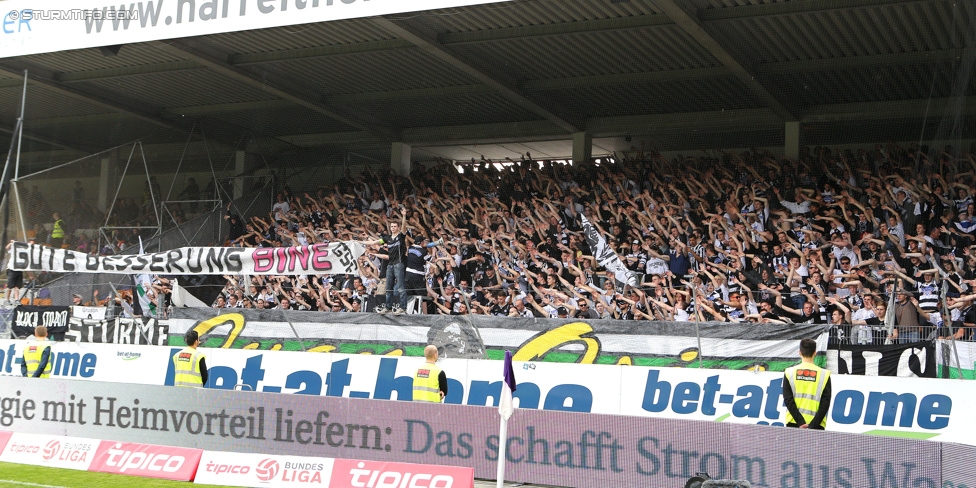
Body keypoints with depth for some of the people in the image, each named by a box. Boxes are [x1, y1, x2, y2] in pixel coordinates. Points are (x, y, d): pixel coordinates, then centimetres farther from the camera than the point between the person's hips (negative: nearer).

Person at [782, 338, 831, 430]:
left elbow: (788, 400, -6)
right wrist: (813, 425, -9)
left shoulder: (789, 372, 1)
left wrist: (800, 422, -8)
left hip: (793, 423, 1)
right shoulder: (824, 374, 0)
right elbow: (825, 403, -7)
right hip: (817, 426, -1)